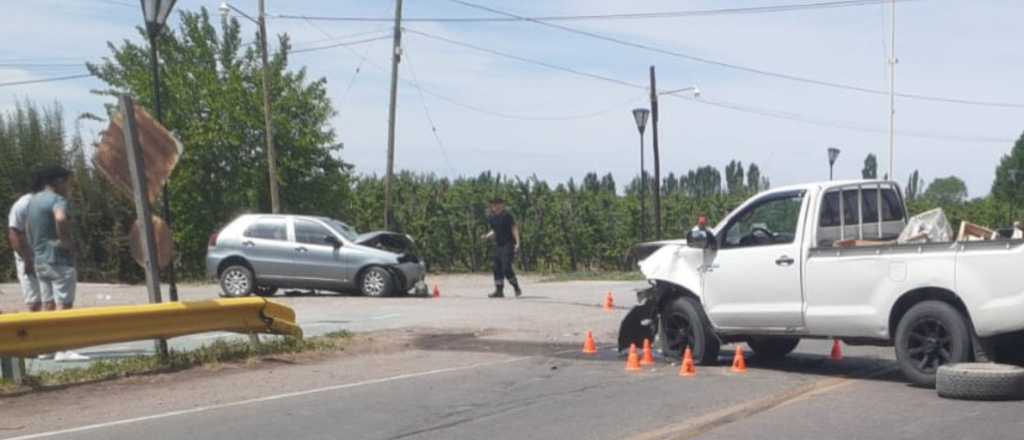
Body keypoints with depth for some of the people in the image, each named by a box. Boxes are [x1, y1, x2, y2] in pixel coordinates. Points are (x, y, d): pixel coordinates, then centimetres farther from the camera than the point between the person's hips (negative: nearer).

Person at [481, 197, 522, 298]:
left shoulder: (507, 216, -9)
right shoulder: (491, 218, 10)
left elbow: (514, 229, -8)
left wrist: (517, 242, -17)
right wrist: (487, 236, 2)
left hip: (508, 245, -7)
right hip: (498, 245, 7)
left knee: (506, 268, -14)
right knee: (497, 269, 5)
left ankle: (517, 288, 2)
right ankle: (499, 291, 12)